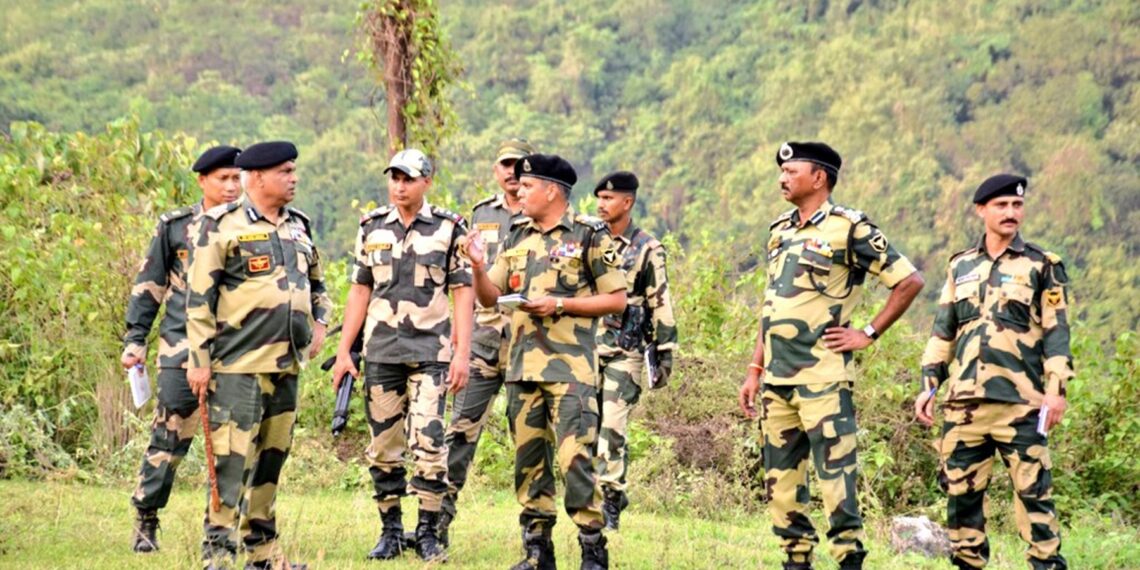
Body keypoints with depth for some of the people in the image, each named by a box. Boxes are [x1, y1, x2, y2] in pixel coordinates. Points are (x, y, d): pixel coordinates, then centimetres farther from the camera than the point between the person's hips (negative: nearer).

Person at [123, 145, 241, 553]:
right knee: (169, 437, -2)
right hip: (182, 347, -2)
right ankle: (145, 521, 10)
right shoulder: (174, 227, 4)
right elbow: (149, 286, 8)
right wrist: (135, 339, 3)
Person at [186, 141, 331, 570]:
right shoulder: (223, 226, -6)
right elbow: (199, 298, -8)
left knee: (272, 456, 11)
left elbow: (317, 284, 30)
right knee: (232, 458, -9)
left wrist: (319, 324, 12)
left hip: (287, 364, 7)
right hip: (239, 363, -7)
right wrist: (199, 360, -12)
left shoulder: (298, 227, 15)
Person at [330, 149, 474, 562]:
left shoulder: (449, 229, 1)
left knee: (428, 442, -10)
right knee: (382, 447, 5)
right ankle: (390, 531, 15)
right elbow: (360, 292, 12)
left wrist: (462, 353, -7)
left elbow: (463, 294, 0)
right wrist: (343, 352, 7)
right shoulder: (372, 229, 9)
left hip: (431, 352, -3)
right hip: (380, 353, 3)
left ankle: (428, 533, 0)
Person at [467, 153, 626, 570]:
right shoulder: (516, 238, 15)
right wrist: (478, 267, -3)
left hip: (570, 367, -6)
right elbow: (490, 298, 17)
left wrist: (559, 305, -13)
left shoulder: (589, 236, -2)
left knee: (574, 458, -12)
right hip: (522, 366, 6)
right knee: (528, 459, 8)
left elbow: (617, 299, -4)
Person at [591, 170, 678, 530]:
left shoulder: (647, 250, -1)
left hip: (624, 353, -4)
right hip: (585, 348, 4)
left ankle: (611, 503, -6)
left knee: (613, 426, -11)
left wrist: (664, 355, -3)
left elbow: (661, 305, -1)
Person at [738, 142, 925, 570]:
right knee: (781, 480, 9)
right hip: (776, 379, 8)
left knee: (835, 476, -8)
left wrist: (868, 334, -7)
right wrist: (754, 371, 17)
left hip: (822, 378, -8)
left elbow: (909, 281, -8)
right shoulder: (780, 231, 16)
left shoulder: (849, 229, -6)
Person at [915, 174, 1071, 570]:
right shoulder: (960, 267, 15)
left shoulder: (1042, 266, 4)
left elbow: (1056, 332, -1)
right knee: (961, 493, 6)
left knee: (1032, 493, -6)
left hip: (1020, 402, -4)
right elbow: (942, 332, 18)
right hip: (964, 402, 4)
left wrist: (1057, 388, -10)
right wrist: (929, 385, 10)